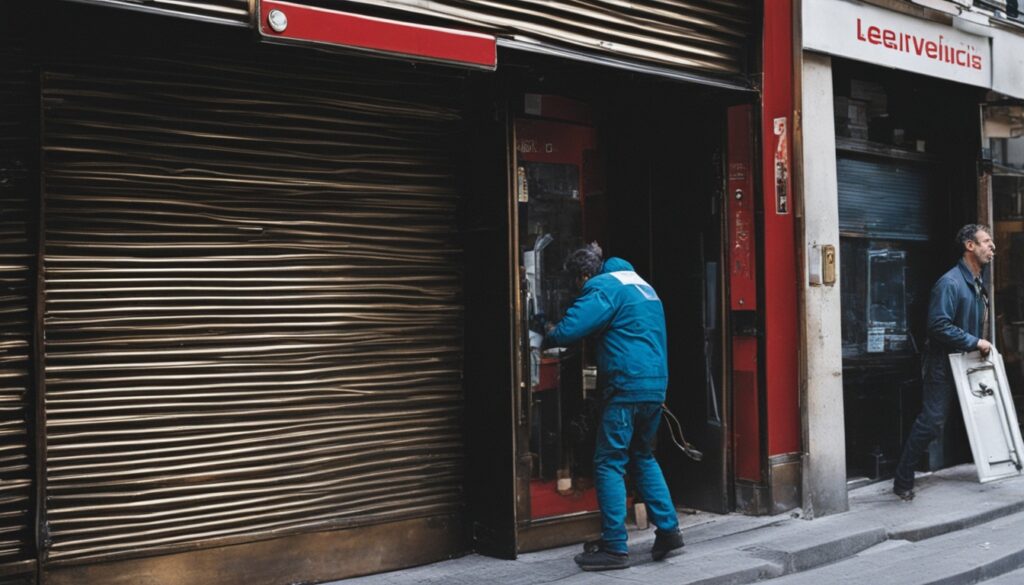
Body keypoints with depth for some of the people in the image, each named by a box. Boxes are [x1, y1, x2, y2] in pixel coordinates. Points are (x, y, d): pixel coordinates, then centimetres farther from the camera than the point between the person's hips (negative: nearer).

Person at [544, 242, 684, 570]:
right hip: (657, 384, 9)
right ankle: (667, 529, 18)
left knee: (609, 464, -2)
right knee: (643, 457, 21)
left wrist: (549, 337, 4)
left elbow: (568, 331, -16)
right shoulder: (642, 285, 21)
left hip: (627, 386, -9)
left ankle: (614, 547, -1)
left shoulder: (603, 288, -8)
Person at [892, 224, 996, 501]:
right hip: (944, 366, -9)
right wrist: (975, 342, -20)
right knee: (931, 422, -10)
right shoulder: (950, 283, -17)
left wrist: (981, 344, 8)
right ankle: (903, 482, -2)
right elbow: (939, 325, -25)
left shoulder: (978, 285, 13)